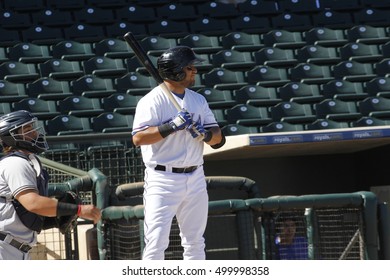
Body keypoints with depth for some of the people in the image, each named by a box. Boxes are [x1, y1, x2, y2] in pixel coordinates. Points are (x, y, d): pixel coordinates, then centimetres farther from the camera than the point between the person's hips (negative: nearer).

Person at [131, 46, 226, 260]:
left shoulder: (198, 100, 11)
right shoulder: (152, 101, -9)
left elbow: (218, 139, 9)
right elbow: (138, 138, -20)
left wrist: (205, 134, -12)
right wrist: (172, 126, -26)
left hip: (195, 179, 7)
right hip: (163, 180, -6)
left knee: (195, 241, 13)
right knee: (157, 242, -10)